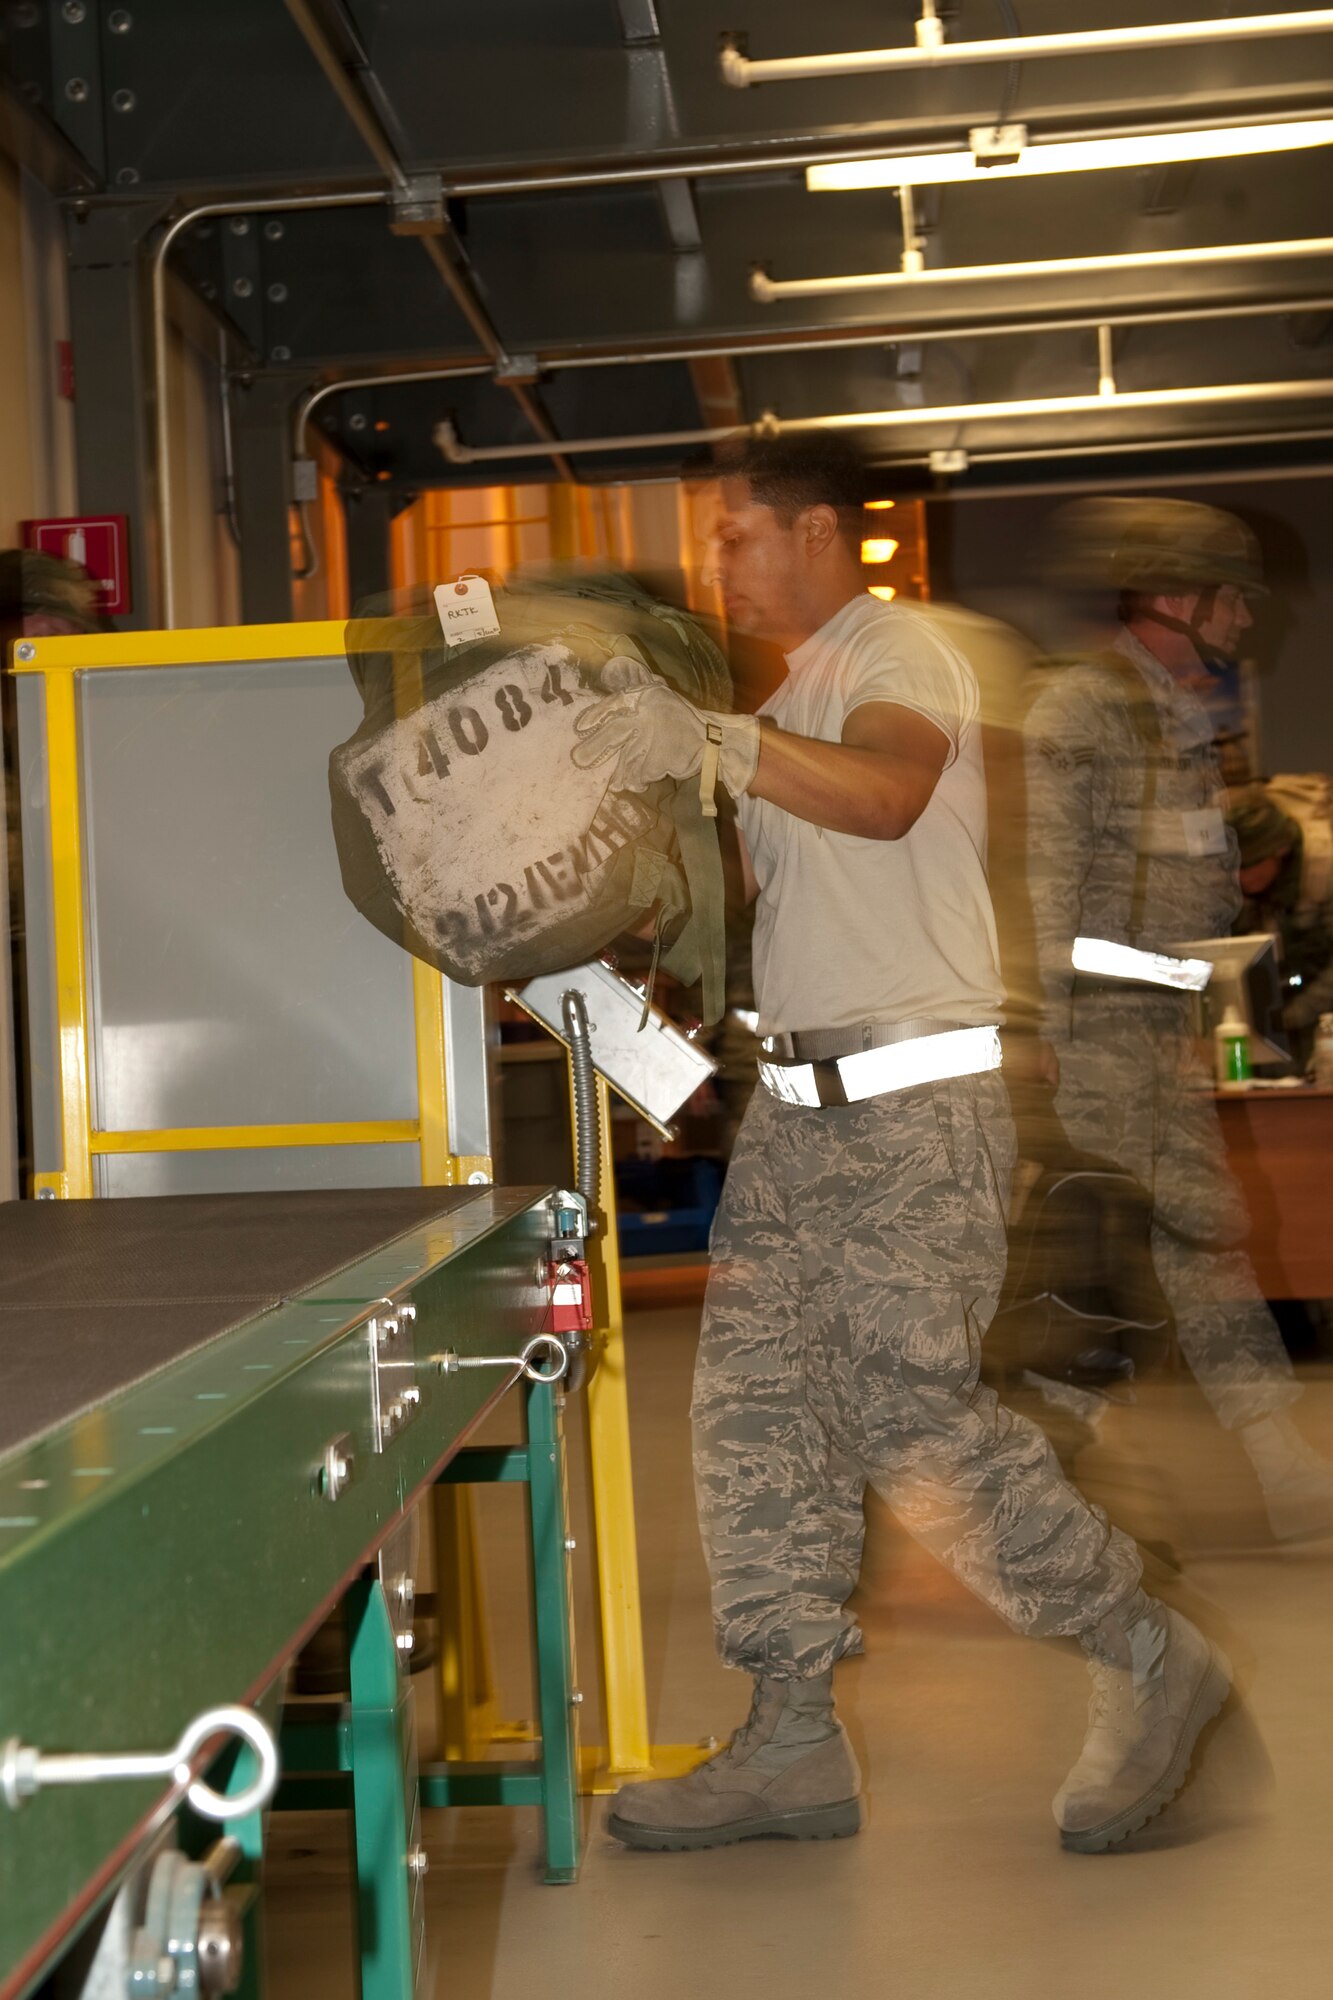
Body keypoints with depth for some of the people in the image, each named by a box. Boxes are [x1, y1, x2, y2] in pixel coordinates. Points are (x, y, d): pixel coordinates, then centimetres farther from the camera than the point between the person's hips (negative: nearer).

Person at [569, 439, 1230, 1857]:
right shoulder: (792, 705, 22)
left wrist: (713, 742, -40)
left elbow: (888, 792, -30)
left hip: (915, 1098, -9)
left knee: (911, 1413, -11)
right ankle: (791, 1744, 9)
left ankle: (1149, 1661, 8)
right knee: (753, 1403, 2)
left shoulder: (895, 653, -7)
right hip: (800, 1099, 9)